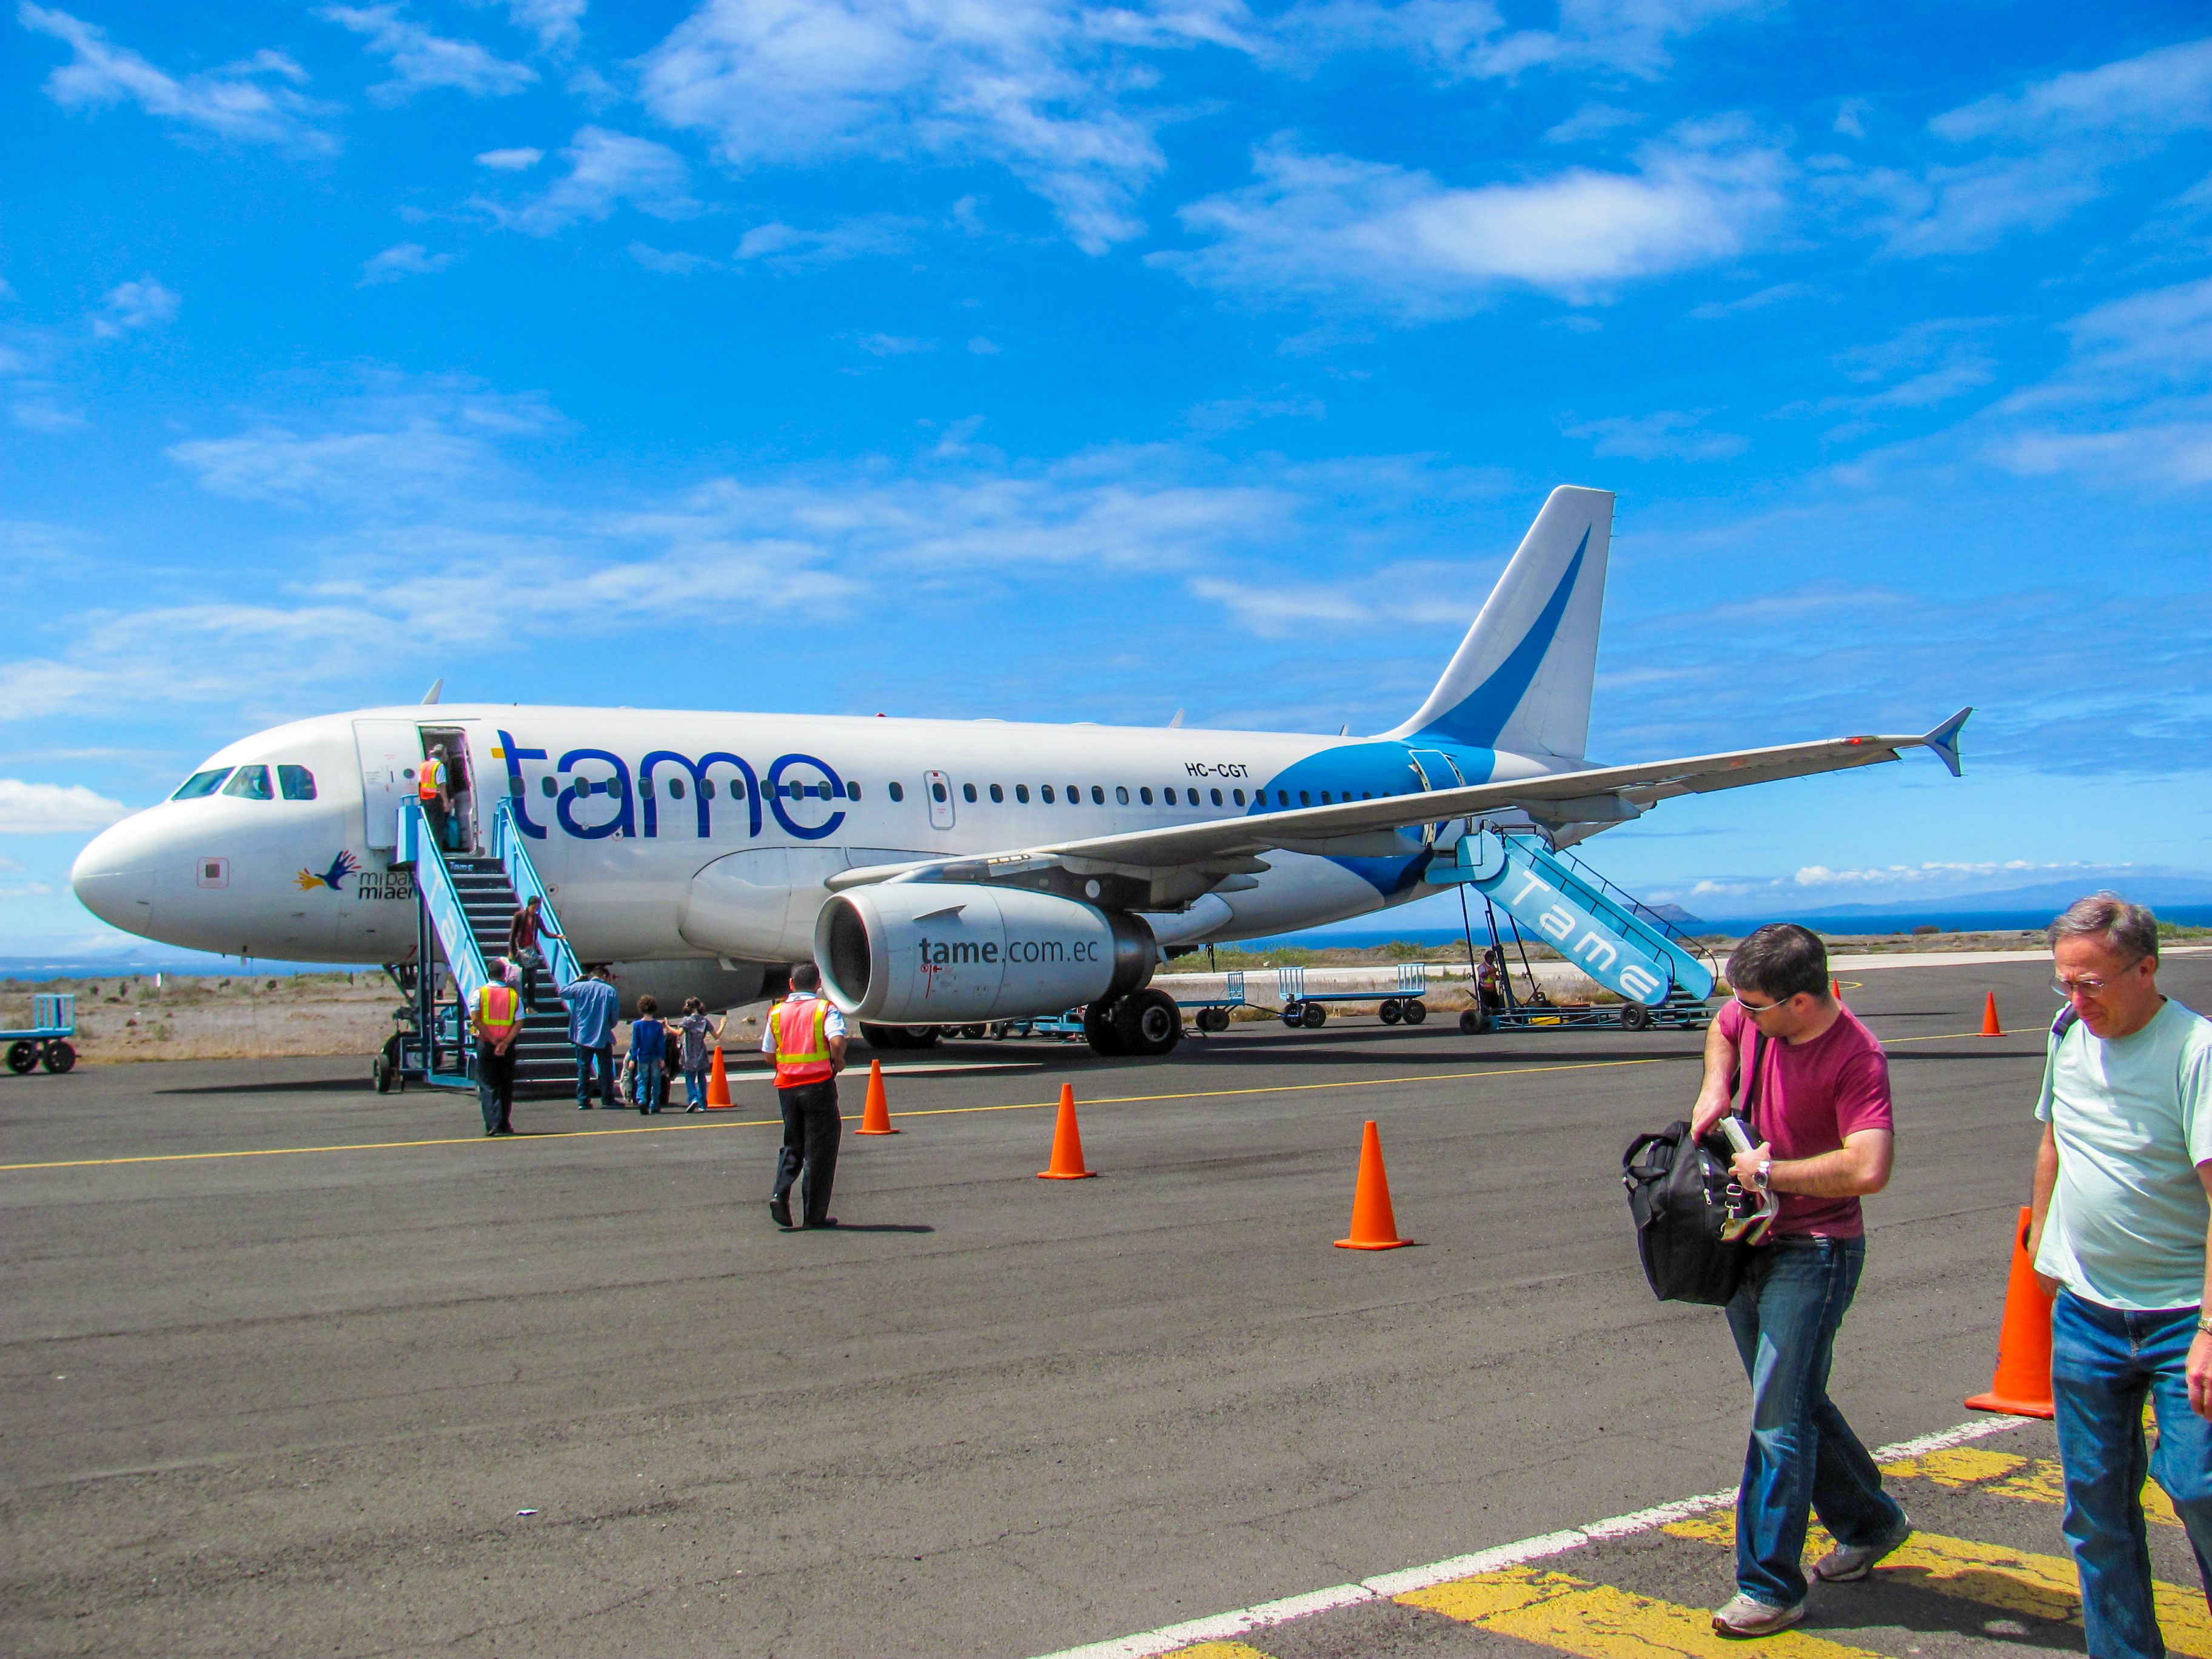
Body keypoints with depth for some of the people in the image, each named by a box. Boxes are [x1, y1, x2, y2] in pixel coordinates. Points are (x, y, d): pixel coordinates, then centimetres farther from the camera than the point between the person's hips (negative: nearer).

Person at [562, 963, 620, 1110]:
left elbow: (563, 994, 15)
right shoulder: (610, 991, -5)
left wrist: (575, 980, 25)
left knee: (583, 1069, 8)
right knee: (606, 1069, 6)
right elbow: (616, 1013, -3)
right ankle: (608, 1099, 4)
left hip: (582, 1036, 2)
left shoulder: (580, 987, -1)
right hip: (603, 1037, -2)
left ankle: (583, 1101, 6)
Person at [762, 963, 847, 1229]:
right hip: (818, 1085, -4)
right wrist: (838, 1062, -3)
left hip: (786, 1086, 4)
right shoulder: (825, 1008, -5)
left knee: (793, 1145, 18)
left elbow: (768, 1053, 9)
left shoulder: (777, 1012, 8)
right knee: (819, 1150, 3)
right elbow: (837, 1041, -21)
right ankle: (816, 1214, 5)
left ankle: (780, 1194, -4)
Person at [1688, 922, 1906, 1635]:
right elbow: (1722, 1032, 24)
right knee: (1796, 1403, 20)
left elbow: (1868, 1169, -34)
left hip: (1813, 1254, -8)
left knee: (1778, 1419, -7)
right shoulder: (1755, 1017, -2)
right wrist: (1715, 1087, 4)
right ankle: (1868, 1523, 40)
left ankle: (1770, 1588, 2)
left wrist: (1769, 1171, -23)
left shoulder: (1856, 1057, -23)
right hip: (1748, 1242, 8)